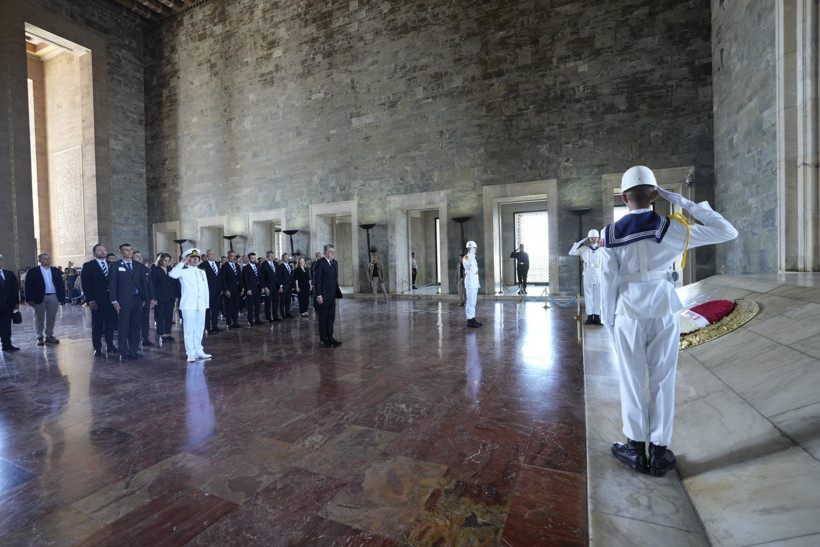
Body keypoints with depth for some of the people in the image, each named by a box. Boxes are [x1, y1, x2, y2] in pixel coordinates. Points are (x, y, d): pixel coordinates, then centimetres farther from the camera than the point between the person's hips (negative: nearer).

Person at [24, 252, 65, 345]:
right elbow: (28, 286, -1)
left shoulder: (56, 271, 10)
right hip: (39, 298, -2)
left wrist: (62, 299, 3)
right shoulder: (32, 272, 2)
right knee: (39, 318, 5)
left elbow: (61, 285, 9)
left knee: (51, 318, 7)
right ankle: (40, 337, 14)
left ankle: (49, 336, 18)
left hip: (53, 297, 2)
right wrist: (30, 299, -9)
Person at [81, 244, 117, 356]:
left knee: (110, 323, 8)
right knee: (97, 325, 4)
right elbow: (85, 285, -5)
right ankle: (97, 348, 12)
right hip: (97, 301, -3)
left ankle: (110, 345, 18)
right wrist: (90, 300, -13)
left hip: (111, 299, 3)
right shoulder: (88, 266, 0)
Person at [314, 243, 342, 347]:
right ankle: (324, 340, 16)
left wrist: (337, 293, 11)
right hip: (323, 296, -7)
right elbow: (317, 280, -14)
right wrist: (318, 295, -18)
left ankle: (330, 338, 23)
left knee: (331, 318, 13)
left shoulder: (335, 263, 11)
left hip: (332, 296, 7)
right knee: (323, 318, 5)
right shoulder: (320, 263, -11)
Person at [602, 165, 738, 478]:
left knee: (632, 381, 12)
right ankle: (659, 453, 21)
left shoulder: (612, 234, -8)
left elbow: (608, 282, -7)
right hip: (665, 313, 1)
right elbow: (727, 232, 4)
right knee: (662, 381, 11)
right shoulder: (672, 229, -7)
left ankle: (636, 449, 23)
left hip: (629, 314, -1)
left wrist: (608, 322, 4)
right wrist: (685, 203, 2)